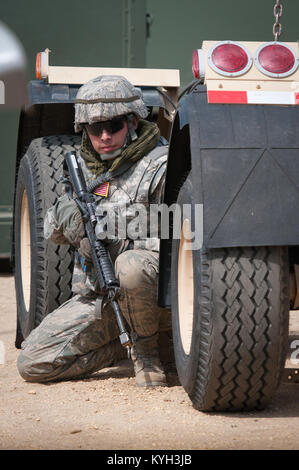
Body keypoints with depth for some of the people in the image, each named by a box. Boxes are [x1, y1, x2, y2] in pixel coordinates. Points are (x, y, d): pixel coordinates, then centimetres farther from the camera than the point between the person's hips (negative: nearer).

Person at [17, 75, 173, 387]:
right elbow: (52, 233, 16)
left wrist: (122, 246, -27)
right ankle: (129, 343, 9)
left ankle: (146, 348, -13)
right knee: (33, 364, -7)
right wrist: (63, 214, -9)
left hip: (155, 294, -6)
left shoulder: (161, 165, -9)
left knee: (131, 266, -41)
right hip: (94, 299, 6)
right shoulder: (82, 164, 11)